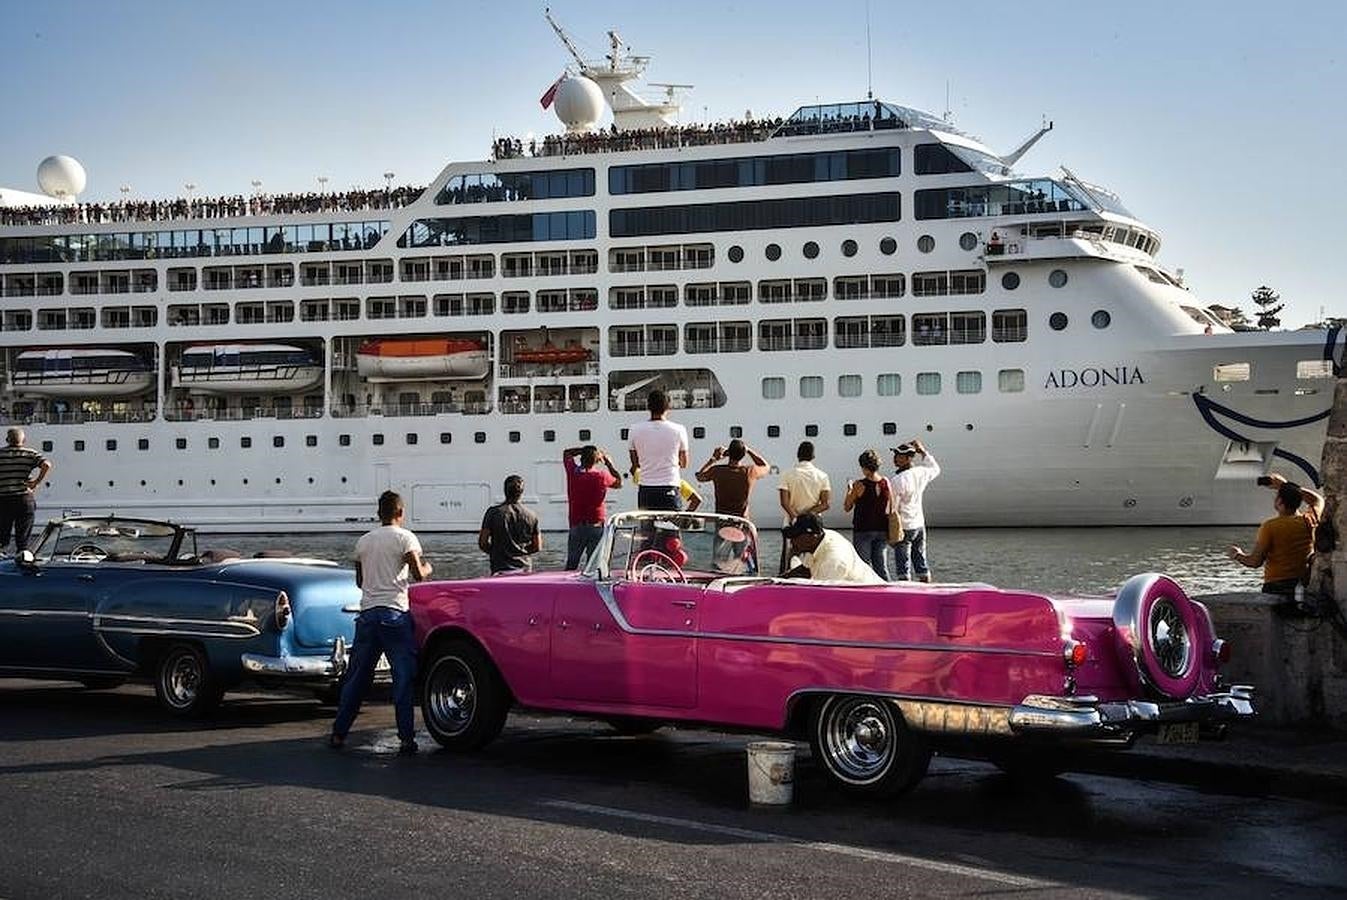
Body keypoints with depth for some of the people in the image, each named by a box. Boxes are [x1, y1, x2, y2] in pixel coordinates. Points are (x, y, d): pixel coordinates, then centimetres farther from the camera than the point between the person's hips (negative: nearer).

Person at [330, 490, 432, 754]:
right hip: (395, 612, -4)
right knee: (404, 677, -1)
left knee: (357, 676, 12)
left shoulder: (363, 541, 13)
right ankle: (406, 739, -5)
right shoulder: (405, 538, -2)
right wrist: (427, 568, 11)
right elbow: (418, 575, -10)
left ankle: (338, 734, 13)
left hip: (367, 613, 5)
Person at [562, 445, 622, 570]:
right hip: (597, 526, -2)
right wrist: (608, 462, 13)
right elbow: (619, 482, 10)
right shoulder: (602, 475, -10)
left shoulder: (573, 472, -4)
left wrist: (585, 450, 10)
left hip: (576, 526, 2)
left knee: (571, 565, 8)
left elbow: (566, 453, 15)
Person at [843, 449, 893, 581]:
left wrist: (849, 490, 11)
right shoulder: (886, 483, -1)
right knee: (882, 566, 12)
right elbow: (892, 508, 6)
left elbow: (847, 507, -3)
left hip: (863, 530, -4)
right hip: (882, 530, 4)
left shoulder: (859, 485, -13)